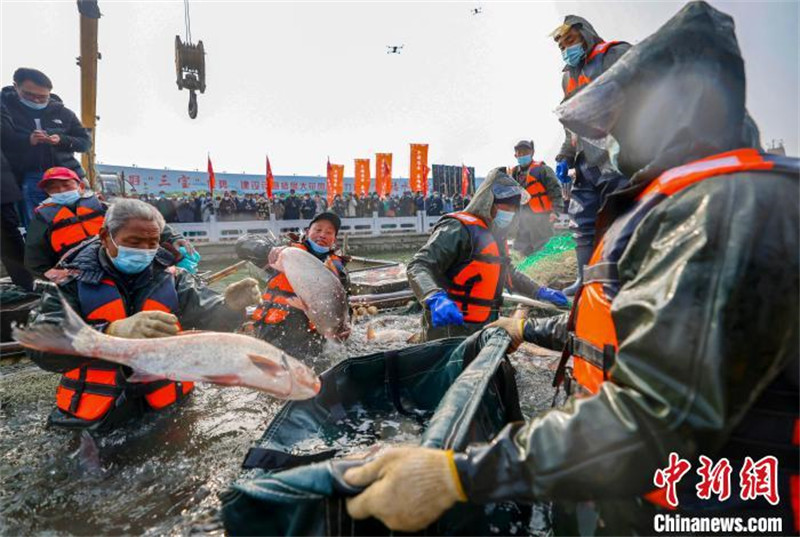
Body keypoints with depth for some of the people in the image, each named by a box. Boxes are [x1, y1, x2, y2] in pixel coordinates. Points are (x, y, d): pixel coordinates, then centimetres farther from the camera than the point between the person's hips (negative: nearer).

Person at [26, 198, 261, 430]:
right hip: (95, 417, -2)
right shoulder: (73, 280, -2)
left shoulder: (170, 276, 4)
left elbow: (208, 317, -3)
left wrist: (230, 306, -27)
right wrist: (113, 332, -32)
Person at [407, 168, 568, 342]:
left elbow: (507, 273, 30)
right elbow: (419, 266, -26)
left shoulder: (494, 235, 15)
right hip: (453, 332, -9)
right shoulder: (460, 229, -16)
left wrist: (540, 291, 23)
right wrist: (436, 298, -44)